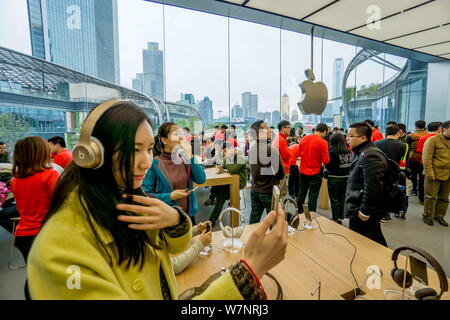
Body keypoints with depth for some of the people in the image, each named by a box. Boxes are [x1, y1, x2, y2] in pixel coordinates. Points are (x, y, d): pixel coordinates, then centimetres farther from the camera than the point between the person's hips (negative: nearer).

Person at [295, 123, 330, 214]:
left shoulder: (303, 139, -1)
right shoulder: (323, 142, -16)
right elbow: (326, 161, -14)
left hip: (303, 172, 5)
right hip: (315, 173, -5)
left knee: (302, 193, 19)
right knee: (313, 196, 6)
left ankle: (299, 214, 32)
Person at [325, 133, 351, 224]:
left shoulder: (332, 152, -17)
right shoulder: (348, 152, -1)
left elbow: (327, 166, -14)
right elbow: (350, 164, 6)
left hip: (334, 179, -5)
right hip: (346, 178, 5)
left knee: (334, 200, 6)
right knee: (342, 199, 16)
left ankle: (335, 219, 13)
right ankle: (340, 218, 26)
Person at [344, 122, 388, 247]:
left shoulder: (371, 156, -21)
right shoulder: (361, 153, 12)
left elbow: (372, 188, -26)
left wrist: (364, 212, -19)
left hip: (361, 213, -10)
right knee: (376, 241, 22)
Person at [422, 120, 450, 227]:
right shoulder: (433, 140, -8)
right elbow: (426, 157, -13)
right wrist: (429, 172, -18)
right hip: (434, 174, -6)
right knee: (431, 196, 2)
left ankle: (439, 215, 29)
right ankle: (427, 216, 16)